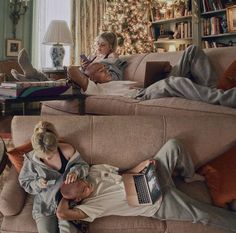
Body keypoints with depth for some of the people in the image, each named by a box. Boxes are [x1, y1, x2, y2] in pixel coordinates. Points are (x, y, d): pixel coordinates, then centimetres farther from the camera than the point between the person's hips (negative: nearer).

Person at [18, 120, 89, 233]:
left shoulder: (67, 150, -16)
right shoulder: (31, 159, -15)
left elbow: (83, 165, 0)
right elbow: (25, 183, 1)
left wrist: (75, 172, -22)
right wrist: (37, 183, -20)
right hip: (44, 206, 0)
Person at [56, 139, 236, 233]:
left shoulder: (94, 171, -3)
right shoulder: (90, 205, -19)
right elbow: (62, 214, -35)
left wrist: (139, 167, -12)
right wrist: (66, 197, -15)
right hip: (160, 203, -5)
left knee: (173, 145, -6)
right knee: (202, 215, -10)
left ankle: (189, 175, 23)